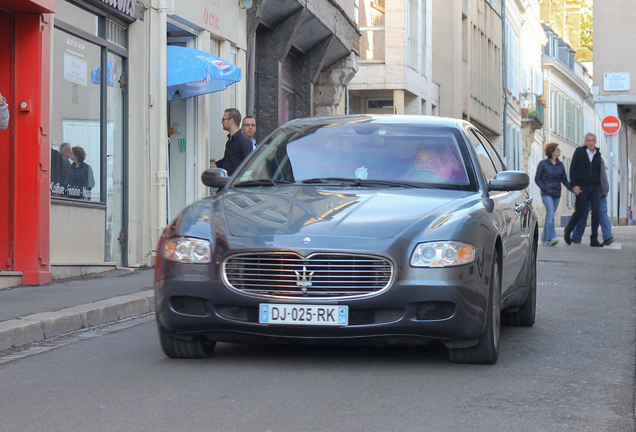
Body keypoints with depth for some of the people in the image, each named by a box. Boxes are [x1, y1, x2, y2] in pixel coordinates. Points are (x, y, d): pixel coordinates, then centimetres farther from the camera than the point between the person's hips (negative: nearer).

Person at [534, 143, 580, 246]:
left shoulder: (560, 165, 12)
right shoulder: (543, 164, -3)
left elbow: (564, 179, 14)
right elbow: (537, 178, -1)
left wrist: (572, 188, -1)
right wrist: (545, 188, -13)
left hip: (557, 194, 5)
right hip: (547, 194, -5)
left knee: (549, 216, 8)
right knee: (551, 214, -18)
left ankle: (544, 239, 16)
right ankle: (551, 238, -21)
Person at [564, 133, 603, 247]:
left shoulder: (598, 154, 10)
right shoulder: (579, 151, -1)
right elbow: (572, 169, -2)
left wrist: (599, 186, 13)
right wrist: (574, 185, -9)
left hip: (595, 187, 3)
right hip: (582, 187, -3)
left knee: (596, 213, -7)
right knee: (579, 212, -2)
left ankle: (594, 240, -2)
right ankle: (567, 232, 24)